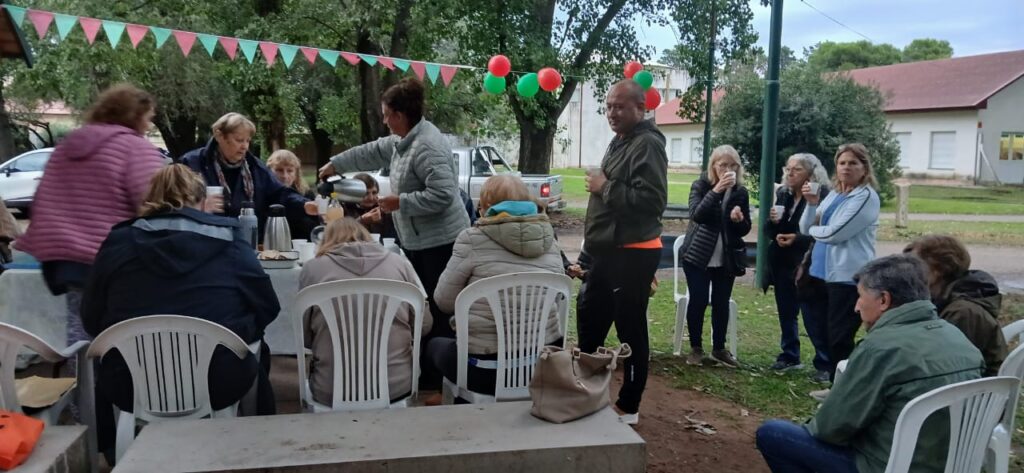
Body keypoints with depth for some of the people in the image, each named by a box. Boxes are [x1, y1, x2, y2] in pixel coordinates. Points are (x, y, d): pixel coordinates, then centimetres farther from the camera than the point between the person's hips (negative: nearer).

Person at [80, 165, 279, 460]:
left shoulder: (118, 242, 1)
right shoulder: (226, 237, -1)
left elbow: (91, 320, 9)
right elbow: (267, 307, 3)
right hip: (219, 381, -1)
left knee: (103, 381, 37)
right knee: (256, 375, 34)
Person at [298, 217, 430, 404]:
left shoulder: (313, 267, 2)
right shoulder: (399, 263, 5)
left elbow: (303, 337, 7)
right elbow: (424, 325, 9)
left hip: (332, 390, 0)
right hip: (397, 384, 1)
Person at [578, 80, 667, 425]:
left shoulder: (648, 144, -14)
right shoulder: (620, 142, 19)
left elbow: (652, 200, -26)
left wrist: (605, 187, -18)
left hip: (633, 253, -10)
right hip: (609, 250, 11)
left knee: (631, 329, 0)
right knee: (590, 322, 17)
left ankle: (628, 406, 11)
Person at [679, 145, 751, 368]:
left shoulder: (740, 192, 3)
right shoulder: (700, 186, -5)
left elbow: (745, 229, 6)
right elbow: (696, 215, -22)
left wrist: (739, 220, -17)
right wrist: (716, 191, -30)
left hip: (727, 258, 3)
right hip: (698, 255, -2)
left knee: (721, 303, 8)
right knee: (698, 301, -1)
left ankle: (719, 348, 20)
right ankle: (696, 348, 13)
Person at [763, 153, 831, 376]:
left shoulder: (821, 196, -11)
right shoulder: (782, 194, 9)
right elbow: (769, 231, 12)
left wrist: (798, 239, -25)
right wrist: (773, 221, -9)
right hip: (783, 265, 7)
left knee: (814, 318, -4)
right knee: (786, 314, 14)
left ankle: (825, 364, 7)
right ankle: (790, 356, 27)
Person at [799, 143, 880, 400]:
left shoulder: (867, 197, -12)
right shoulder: (834, 194, 14)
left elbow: (834, 233, -20)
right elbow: (806, 229, 9)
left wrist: (814, 228, 0)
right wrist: (812, 204, -8)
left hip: (850, 277, -9)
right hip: (826, 272, 9)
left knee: (840, 337, -5)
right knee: (829, 333, 15)